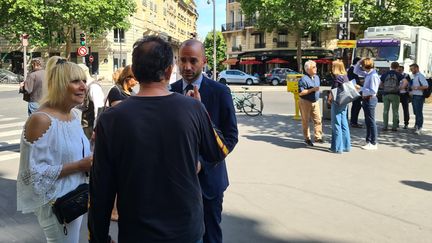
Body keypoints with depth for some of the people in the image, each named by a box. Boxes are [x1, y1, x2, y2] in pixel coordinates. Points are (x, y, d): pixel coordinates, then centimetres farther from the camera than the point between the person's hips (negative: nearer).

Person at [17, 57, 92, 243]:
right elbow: (35, 172, -23)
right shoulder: (40, 120, -21)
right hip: (55, 204, -8)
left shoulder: (74, 116, 5)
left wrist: (89, 163, -2)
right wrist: (79, 166, -24)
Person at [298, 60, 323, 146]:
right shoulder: (304, 79, -16)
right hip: (305, 102, -7)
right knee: (305, 121, 4)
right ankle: (307, 139, 14)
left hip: (315, 102, 7)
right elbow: (300, 93, -20)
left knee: (318, 120, 3)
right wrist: (312, 90, -23)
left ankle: (318, 137, 13)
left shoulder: (317, 77, 9)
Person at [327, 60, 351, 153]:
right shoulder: (345, 77, 9)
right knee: (344, 124, 13)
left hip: (337, 102, -8)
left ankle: (337, 147, 3)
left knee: (336, 124, -1)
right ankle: (346, 146, 20)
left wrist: (329, 98, 3)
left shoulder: (337, 77, -16)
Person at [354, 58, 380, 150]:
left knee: (371, 122, -2)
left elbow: (373, 91, -22)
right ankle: (368, 141, 27)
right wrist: (359, 62, 7)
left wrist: (361, 88, -17)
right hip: (365, 99, 9)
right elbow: (356, 71, 23)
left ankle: (373, 143, 6)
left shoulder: (373, 76, -18)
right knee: (367, 121, 16)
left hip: (370, 99, -9)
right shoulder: (367, 74, 8)